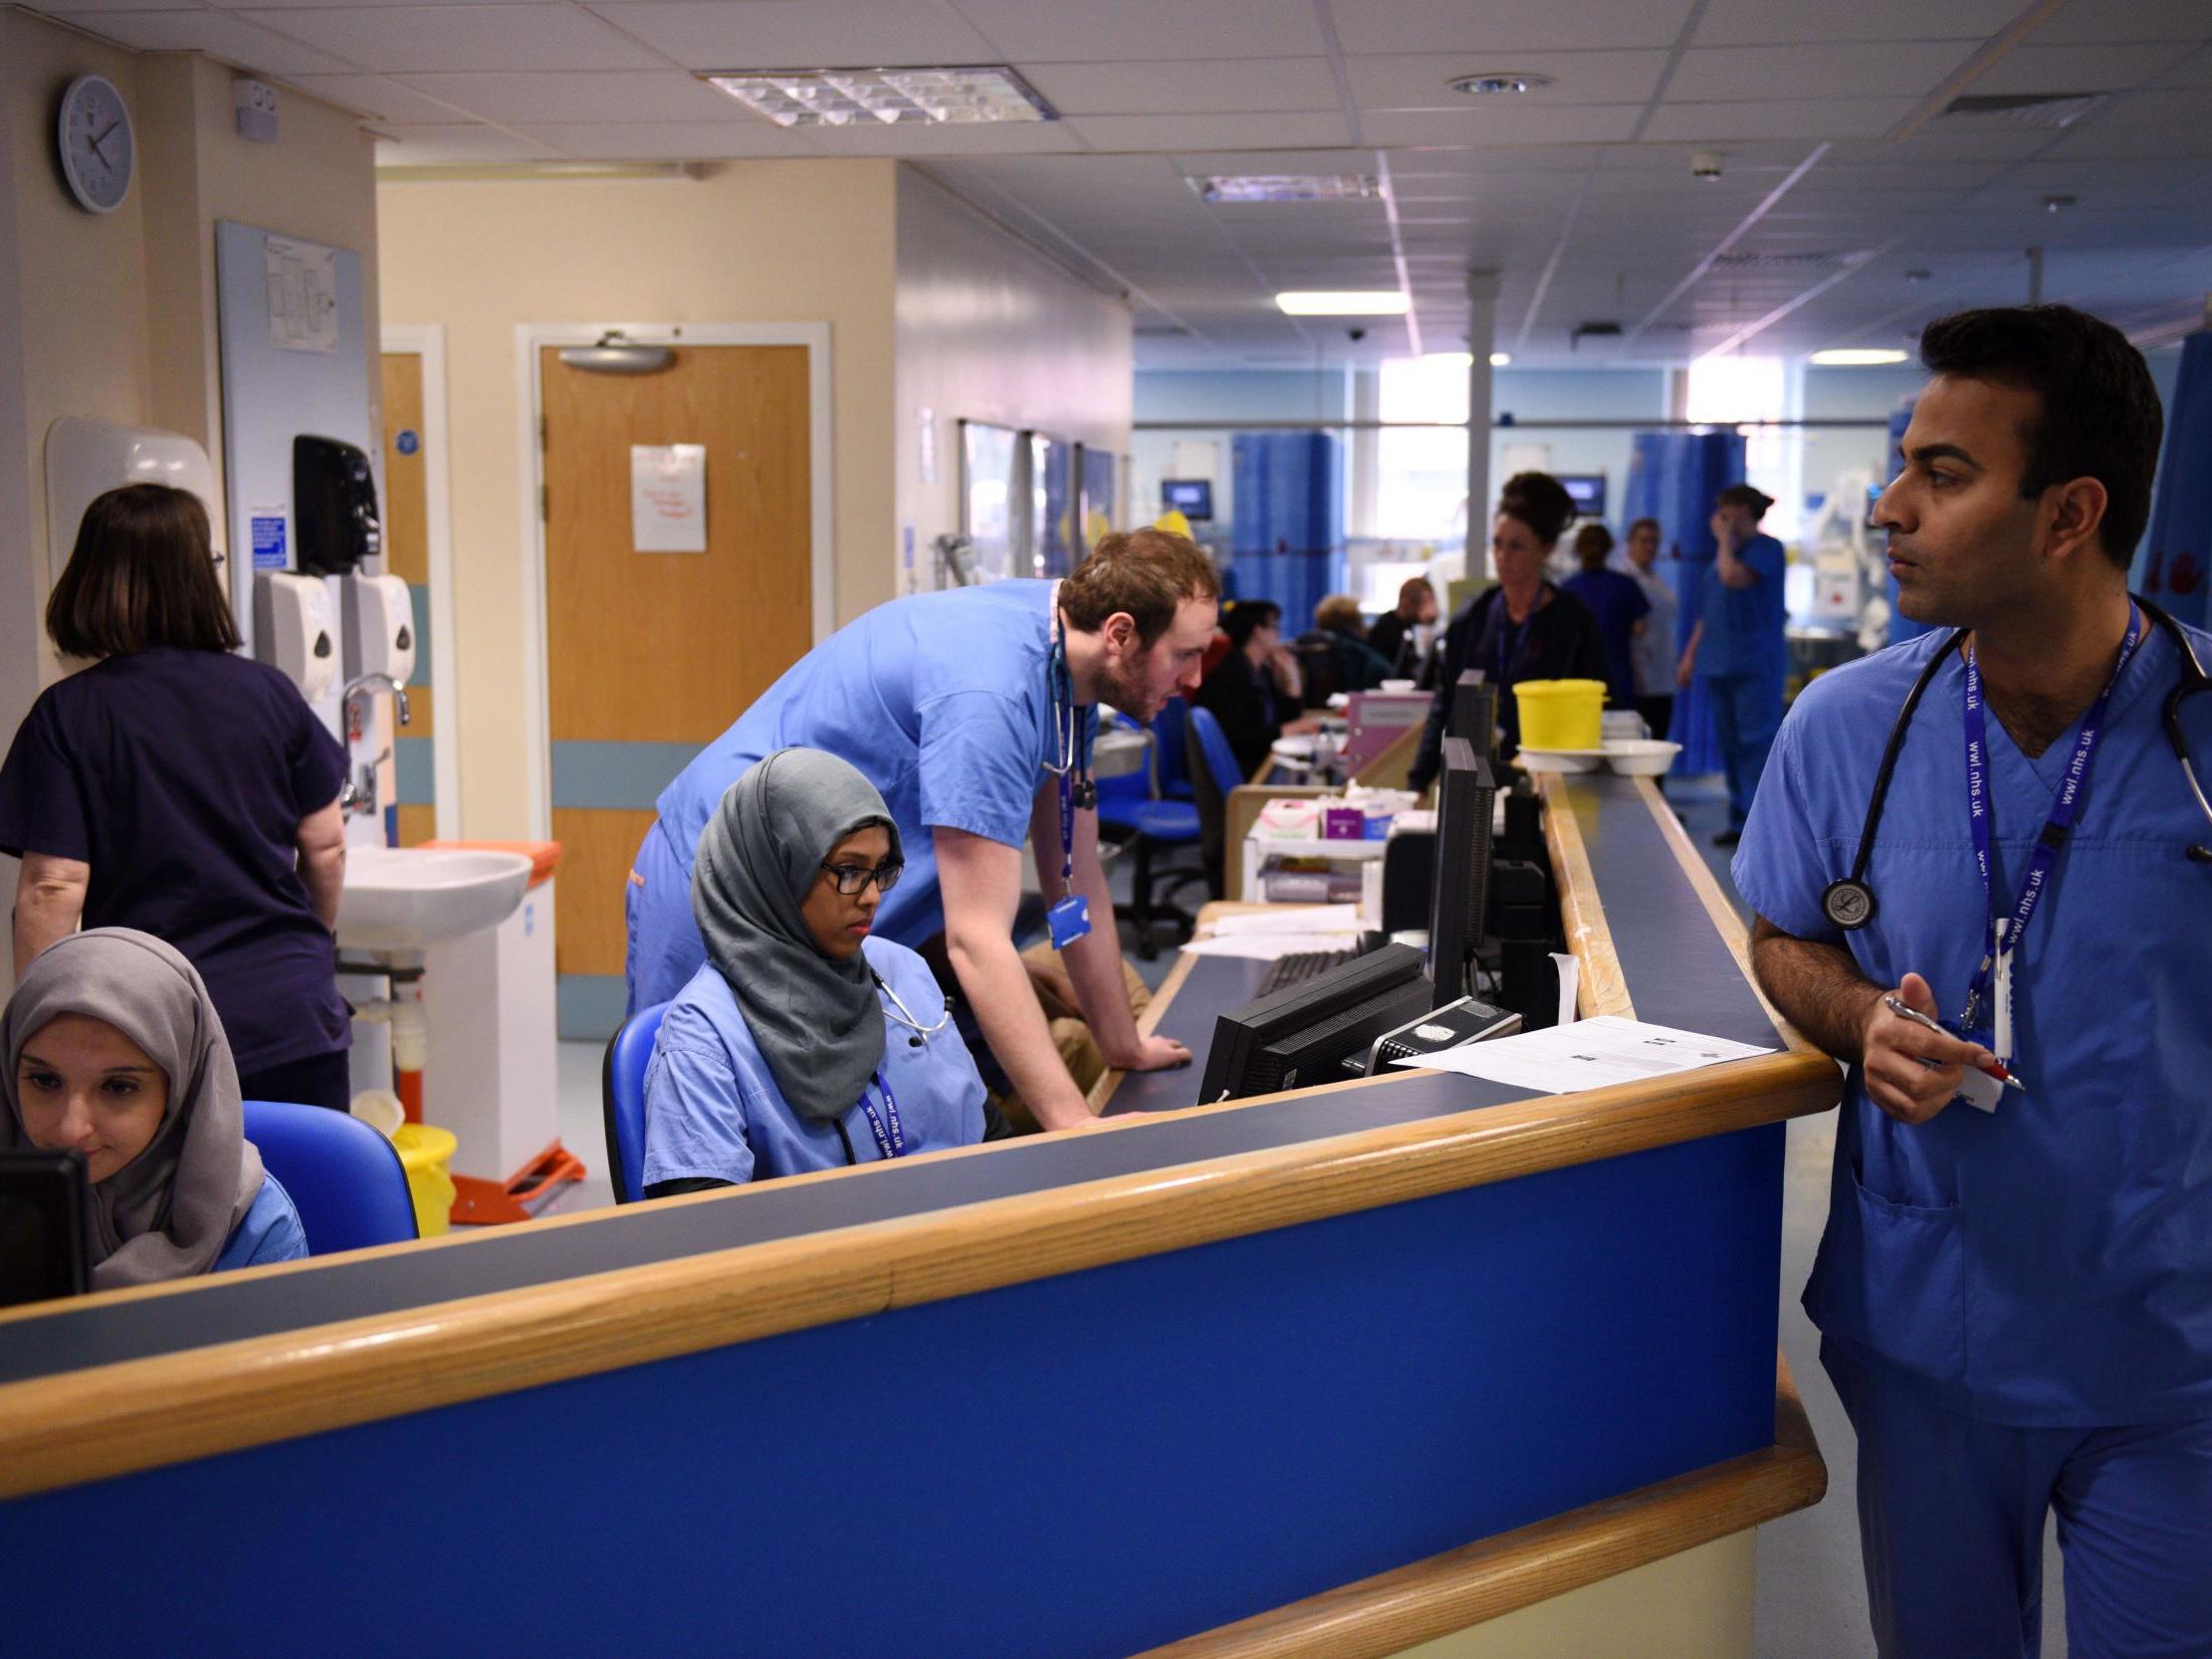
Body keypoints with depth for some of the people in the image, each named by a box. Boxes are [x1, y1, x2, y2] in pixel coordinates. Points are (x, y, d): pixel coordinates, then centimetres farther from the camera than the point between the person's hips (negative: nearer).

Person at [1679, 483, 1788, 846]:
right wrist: (1690, 654, 19)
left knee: (1756, 742, -11)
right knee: (1729, 744, 8)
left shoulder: (1767, 548, -5)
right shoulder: (1727, 552, 20)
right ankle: (1739, 821, 14)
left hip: (1755, 664, -8)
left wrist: (1725, 539, -8)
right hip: (1718, 664, 8)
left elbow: (1734, 578, -23)